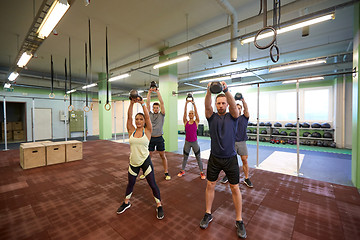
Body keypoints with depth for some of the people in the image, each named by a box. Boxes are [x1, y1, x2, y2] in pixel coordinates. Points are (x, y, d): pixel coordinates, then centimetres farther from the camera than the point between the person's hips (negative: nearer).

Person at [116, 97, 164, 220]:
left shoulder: (147, 131, -6)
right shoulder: (131, 131, 0)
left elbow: (148, 117, -17)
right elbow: (129, 117, -8)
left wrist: (142, 104, -19)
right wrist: (131, 103, -16)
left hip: (146, 161, -3)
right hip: (133, 162, 3)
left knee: (152, 184, 5)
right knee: (130, 183, 20)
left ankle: (159, 206, 25)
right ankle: (126, 202, 45)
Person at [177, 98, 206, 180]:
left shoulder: (196, 122, -1)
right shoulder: (185, 122, 1)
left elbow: (196, 112, -12)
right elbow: (185, 112, -8)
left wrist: (194, 103, -17)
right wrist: (186, 103, -16)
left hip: (194, 142, -1)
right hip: (187, 142, 1)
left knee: (198, 157, 7)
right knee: (185, 157, 13)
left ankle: (202, 172, 21)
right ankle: (182, 171, 30)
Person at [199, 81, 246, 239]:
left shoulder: (232, 117, -1)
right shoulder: (212, 117, 1)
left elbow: (234, 105, -21)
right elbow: (207, 106, -18)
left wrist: (226, 90, -37)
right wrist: (209, 91, -35)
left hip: (230, 158, -1)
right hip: (214, 158, 1)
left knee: (235, 188, 6)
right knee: (210, 185, 9)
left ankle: (239, 221, 24)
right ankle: (208, 214, 28)